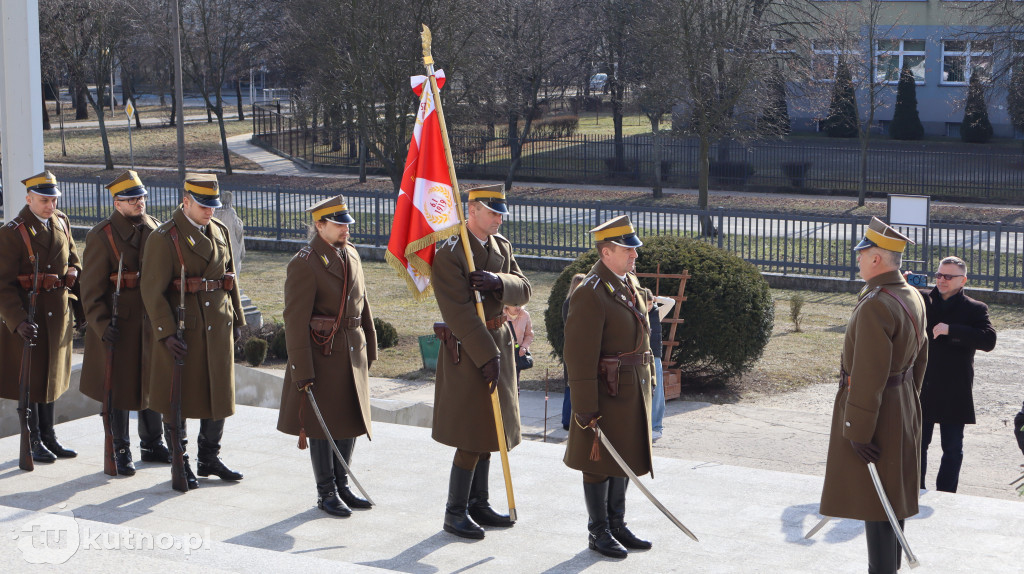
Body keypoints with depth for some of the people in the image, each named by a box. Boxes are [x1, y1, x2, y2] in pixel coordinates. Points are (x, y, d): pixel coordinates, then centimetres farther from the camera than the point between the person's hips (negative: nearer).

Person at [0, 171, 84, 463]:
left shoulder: (62, 223, 6)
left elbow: (74, 265, 16)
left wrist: (79, 307, 12)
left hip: (59, 312, 6)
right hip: (29, 315, -6)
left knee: (52, 373, 15)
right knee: (30, 377, 3)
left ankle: (49, 435, 26)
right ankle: (33, 441, 13)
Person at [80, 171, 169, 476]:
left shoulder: (154, 228, 7)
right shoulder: (101, 235, -9)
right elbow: (91, 288, -11)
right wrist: (101, 325, -19)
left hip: (151, 320, 5)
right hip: (118, 323, -5)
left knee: (151, 382, 13)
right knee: (118, 386, 2)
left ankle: (152, 444, 26)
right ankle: (120, 451, 13)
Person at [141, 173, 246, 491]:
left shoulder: (220, 231, 9)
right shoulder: (163, 237, -11)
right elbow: (153, 291, -14)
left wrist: (236, 319, 14)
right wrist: (166, 333, -19)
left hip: (218, 328, 6)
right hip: (183, 330, -6)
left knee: (219, 394, 10)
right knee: (179, 398, 3)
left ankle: (210, 459, 24)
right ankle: (180, 464, 15)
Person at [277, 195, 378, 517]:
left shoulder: (350, 254, 8)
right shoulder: (304, 264, -15)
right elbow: (295, 321, -17)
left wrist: (369, 346, 17)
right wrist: (302, 372, -19)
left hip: (352, 353, 7)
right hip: (322, 355, -7)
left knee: (352, 420, 12)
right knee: (323, 425, 2)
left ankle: (341, 485, 26)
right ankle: (326, 493, 13)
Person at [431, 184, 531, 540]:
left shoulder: (502, 246, 9)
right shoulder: (449, 253, -17)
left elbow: (523, 291, 1)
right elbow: (459, 314, -21)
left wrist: (498, 282, -21)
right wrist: (487, 357, -22)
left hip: (499, 342, 8)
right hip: (467, 350, -8)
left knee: (487, 431, 14)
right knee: (472, 437, -6)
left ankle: (478, 504, 24)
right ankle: (455, 514, 3)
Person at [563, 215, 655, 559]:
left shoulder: (630, 282, 8)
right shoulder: (590, 294, -20)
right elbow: (579, 356, -21)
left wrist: (647, 383, 19)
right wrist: (586, 410, -21)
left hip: (634, 391, 8)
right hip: (606, 392, -8)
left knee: (624, 460, 16)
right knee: (599, 465, 4)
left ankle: (617, 525, 28)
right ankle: (598, 533, 15)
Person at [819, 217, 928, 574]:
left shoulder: (875, 306, -24)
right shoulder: (914, 298, 6)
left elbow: (868, 373, -25)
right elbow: (920, 356, 16)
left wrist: (858, 430, -21)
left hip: (875, 409, -10)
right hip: (903, 407, 10)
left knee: (873, 502, -2)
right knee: (894, 496, 17)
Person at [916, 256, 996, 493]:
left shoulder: (975, 310, -3)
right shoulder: (922, 301, 3)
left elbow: (988, 340, -16)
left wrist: (951, 330, -25)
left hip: (954, 394, -2)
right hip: (921, 390, 2)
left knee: (953, 449, 7)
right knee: (917, 444, 8)